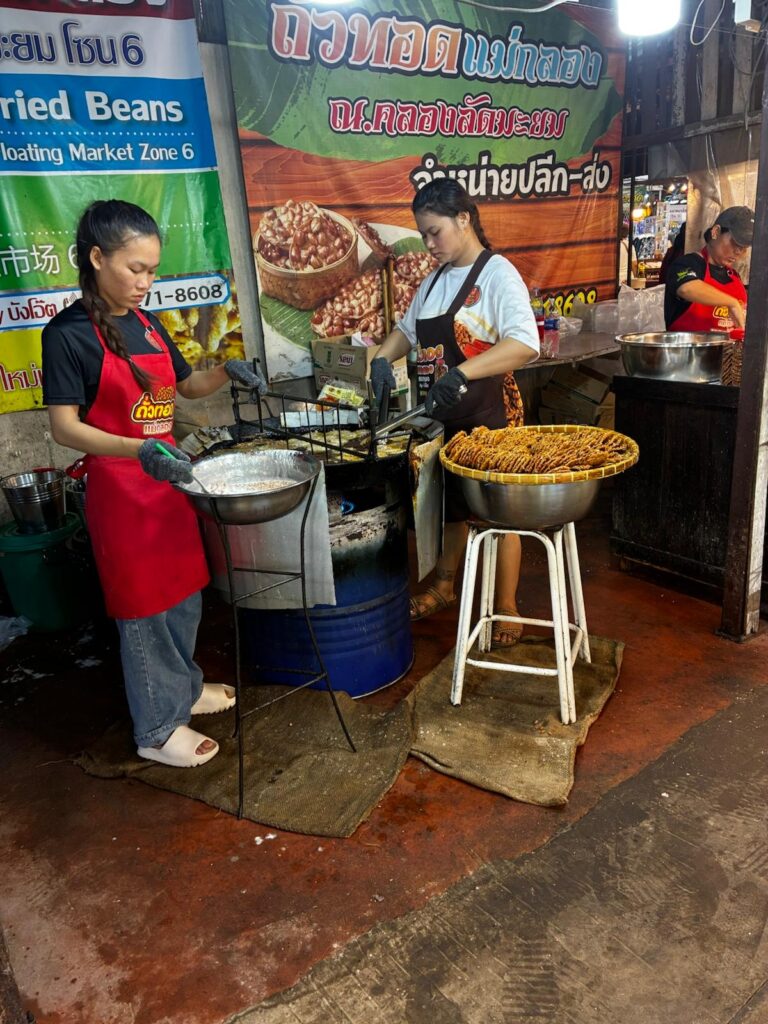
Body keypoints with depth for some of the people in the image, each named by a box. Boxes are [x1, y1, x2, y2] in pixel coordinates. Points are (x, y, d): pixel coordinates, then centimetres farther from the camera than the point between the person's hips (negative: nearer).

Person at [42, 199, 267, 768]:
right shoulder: (68, 333, -13)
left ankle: (185, 686, 40)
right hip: (120, 486, -7)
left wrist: (228, 371, -1)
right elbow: (64, 426, -17)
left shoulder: (147, 323, 8)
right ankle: (157, 728, 21)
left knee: (186, 594, 18)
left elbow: (187, 385, 20)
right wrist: (139, 451, -32)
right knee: (144, 607, 4)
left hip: (169, 478, 7)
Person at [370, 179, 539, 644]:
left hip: (489, 414, -7)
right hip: (443, 414, 7)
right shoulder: (435, 280, 11)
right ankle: (444, 587, 36)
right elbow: (408, 328, 25)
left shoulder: (497, 273, -12)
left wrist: (461, 372, -37)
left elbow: (526, 344, -27)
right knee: (450, 501, 19)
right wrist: (384, 357, 3)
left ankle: (507, 606, 19)